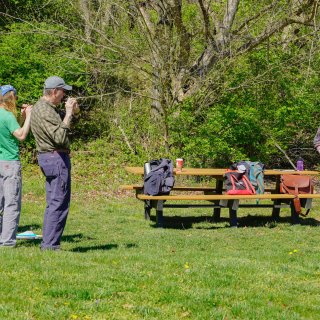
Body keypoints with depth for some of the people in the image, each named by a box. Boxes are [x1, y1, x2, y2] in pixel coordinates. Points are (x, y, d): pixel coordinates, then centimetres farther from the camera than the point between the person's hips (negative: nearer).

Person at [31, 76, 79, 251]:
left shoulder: (42, 106, 14)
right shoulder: (46, 111, -19)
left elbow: (57, 129, 23)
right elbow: (60, 137, -27)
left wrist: (71, 113, 8)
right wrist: (68, 114, -22)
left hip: (48, 157, 11)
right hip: (56, 158, -11)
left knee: (53, 202, 15)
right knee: (59, 203, -8)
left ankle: (47, 243, 19)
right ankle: (50, 245, -7)